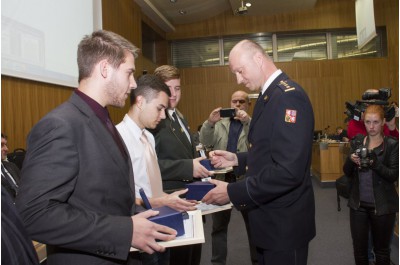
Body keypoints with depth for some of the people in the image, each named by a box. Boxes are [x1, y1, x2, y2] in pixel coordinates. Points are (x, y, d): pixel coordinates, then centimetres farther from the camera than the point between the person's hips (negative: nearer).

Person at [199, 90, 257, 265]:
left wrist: (247, 120, -29)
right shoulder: (220, 123, 9)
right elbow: (206, 142, -4)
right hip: (222, 178, 2)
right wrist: (210, 122, -21)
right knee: (219, 225, 11)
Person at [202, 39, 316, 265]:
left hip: (284, 222, -9)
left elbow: (288, 170, -28)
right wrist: (237, 160, 3)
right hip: (269, 217, 9)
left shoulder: (289, 96, -21)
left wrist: (233, 192, -22)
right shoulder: (269, 95, 9)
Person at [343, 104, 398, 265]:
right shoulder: (357, 142, 4)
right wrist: (351, 161, -17)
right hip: (358, 204, 3)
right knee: (359, 248, 10)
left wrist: (376, 164, -29)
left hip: (382, 206, -3)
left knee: (381, 249, 12)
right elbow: (347, 173, 4)